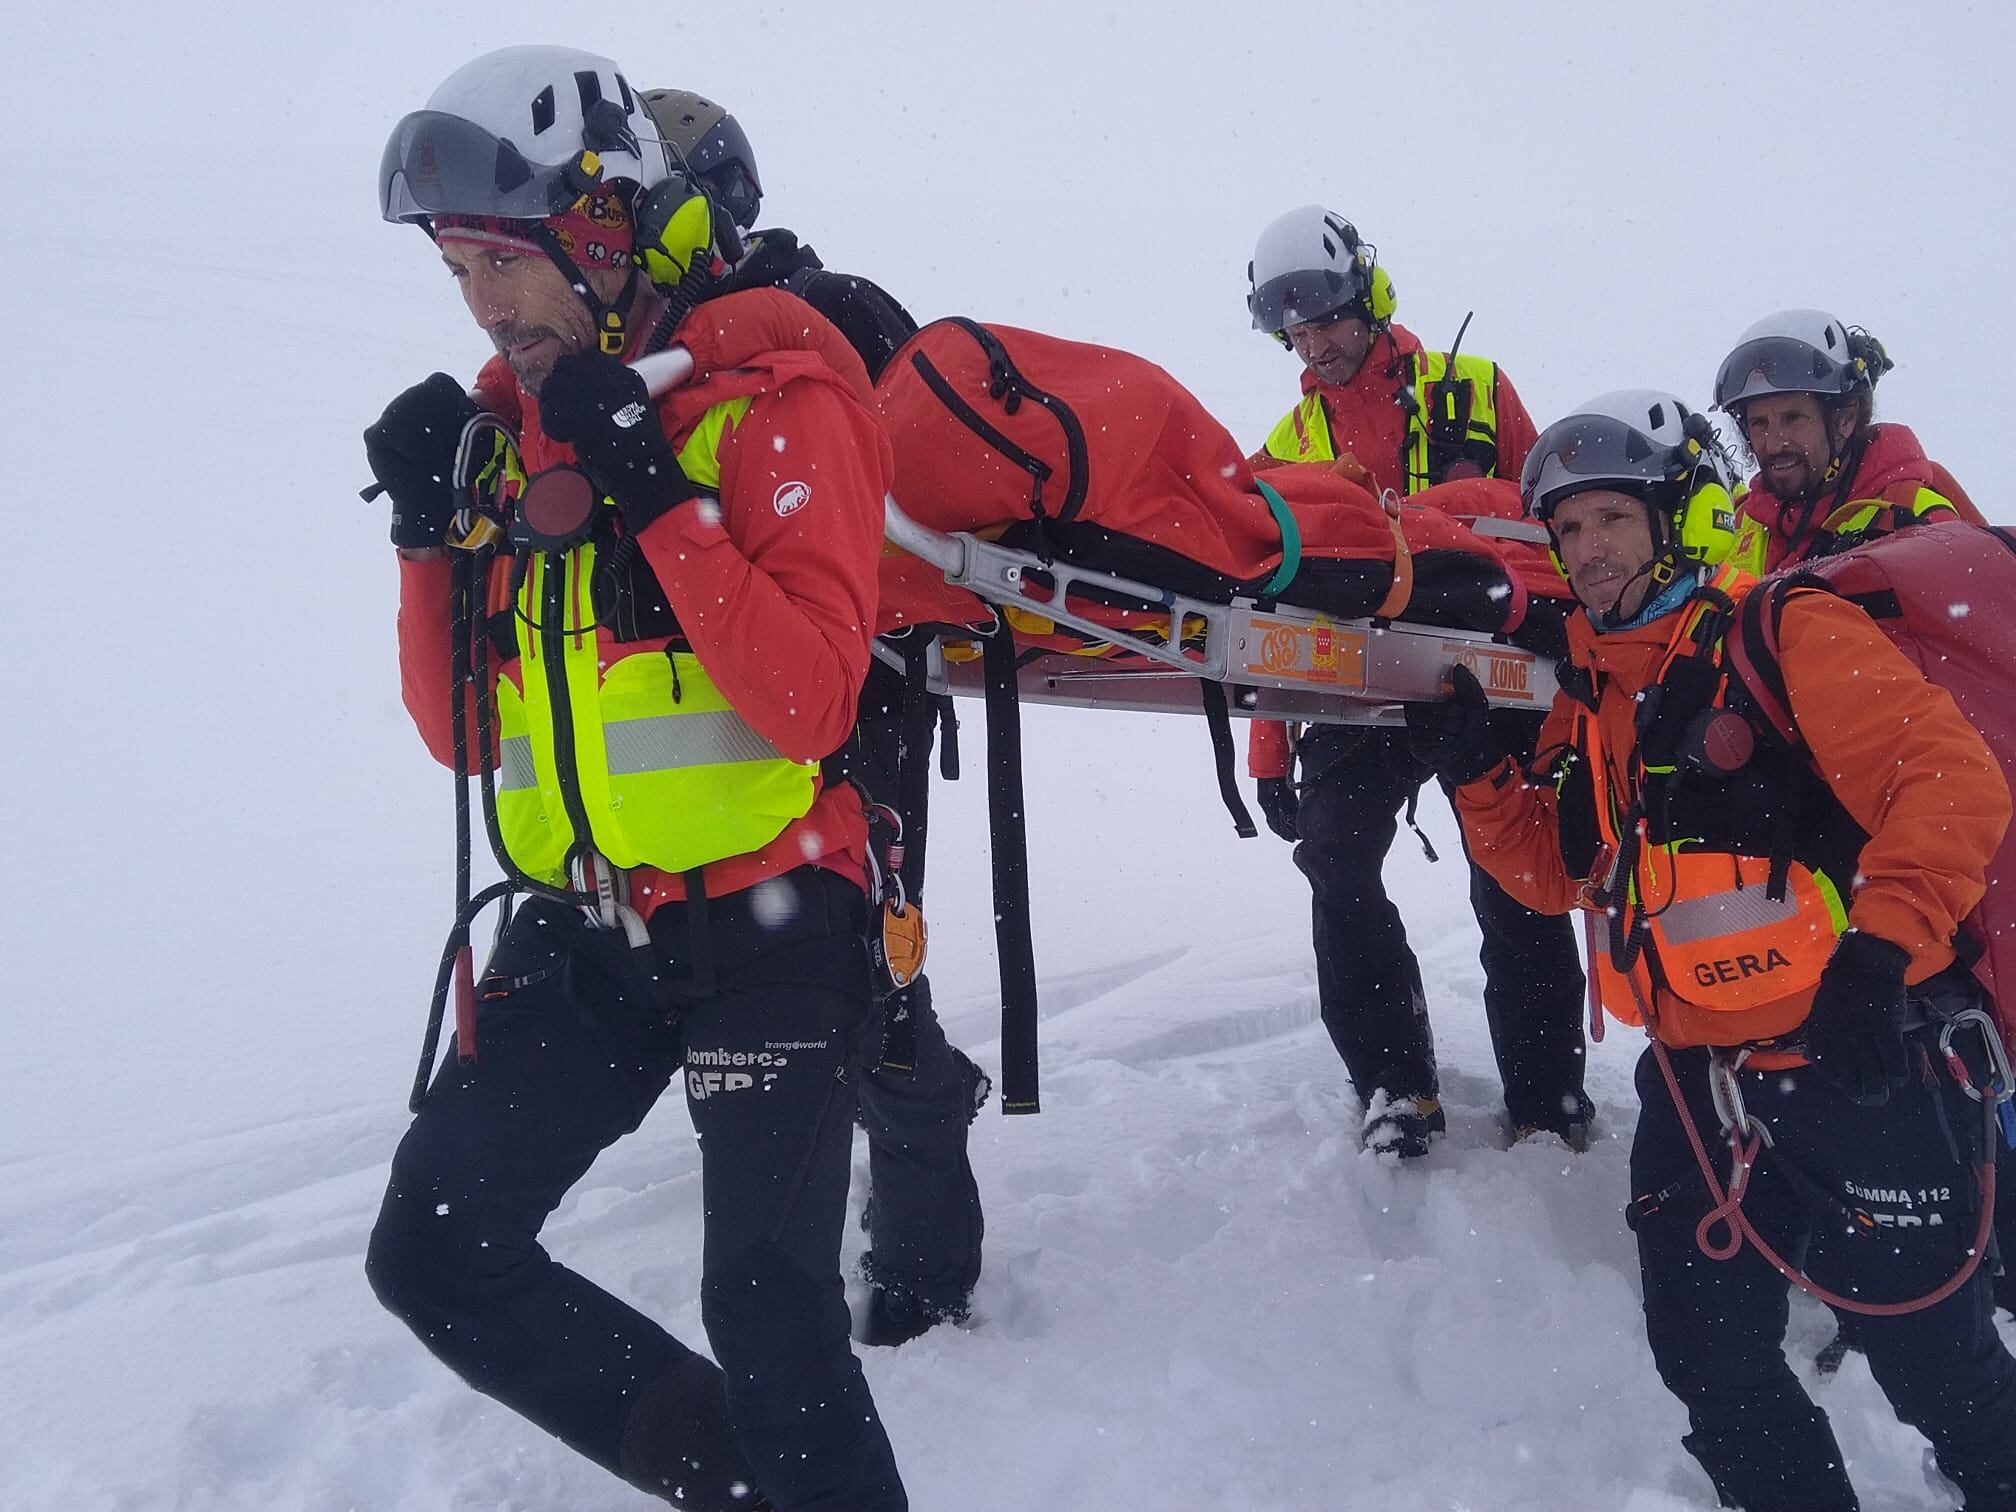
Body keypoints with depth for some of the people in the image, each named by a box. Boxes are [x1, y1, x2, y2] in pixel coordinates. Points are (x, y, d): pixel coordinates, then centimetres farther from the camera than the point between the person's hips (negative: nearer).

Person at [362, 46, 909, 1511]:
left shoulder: (774, 398, -9)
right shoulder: (510, 426, 9)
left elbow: (811, 704, -20)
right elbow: (462, 732, 10)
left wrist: (653, 492, -24)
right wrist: (428, 530, -4)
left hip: (764, 929, -7)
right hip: (588, 932, 7)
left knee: (766, 1303, -10)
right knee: (435, 1255, 5)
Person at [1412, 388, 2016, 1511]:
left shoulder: (1784, 635, -9)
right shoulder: (1588, 695, 13)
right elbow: (1554, 872, 17)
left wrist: (1881, 952, -27)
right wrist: (1476, 772, 2)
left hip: (1858, 1068, -6)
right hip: (1698, 1081, 7)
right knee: (1711, 1358, 10)